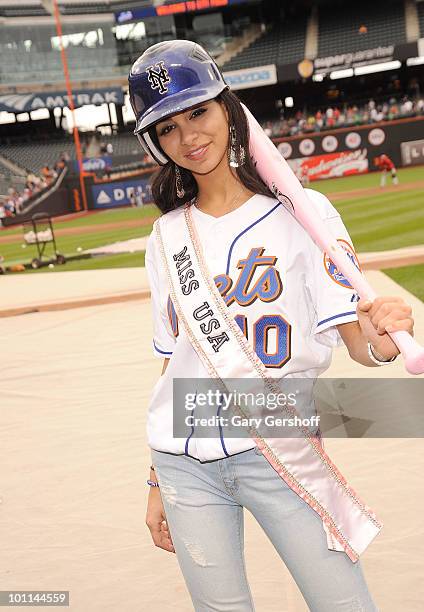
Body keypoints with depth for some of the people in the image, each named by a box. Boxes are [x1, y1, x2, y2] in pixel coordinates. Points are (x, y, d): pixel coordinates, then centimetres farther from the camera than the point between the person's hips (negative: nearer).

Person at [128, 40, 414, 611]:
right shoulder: (168, 235, 6)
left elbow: (354, 340, -10)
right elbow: (175, 363, 9)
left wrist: (380, 341, -33)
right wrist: (158, 483, 10)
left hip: (282, 456, -3)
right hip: (185, 466, 3)